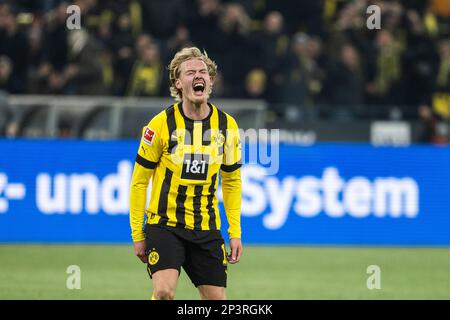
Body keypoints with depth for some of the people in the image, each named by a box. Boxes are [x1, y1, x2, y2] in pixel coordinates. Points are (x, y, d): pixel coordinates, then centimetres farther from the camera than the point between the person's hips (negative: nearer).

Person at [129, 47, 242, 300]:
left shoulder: (226, 125, 2)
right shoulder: (161, 124, -9)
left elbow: (232, 181, 13)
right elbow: (139, 181, -2)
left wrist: (235, 232, 6)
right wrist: (138, 234, -4)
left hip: (207, 230, 4)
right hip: (165, 223, -4)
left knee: (217, 300, 2)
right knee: (165, 290, -23)